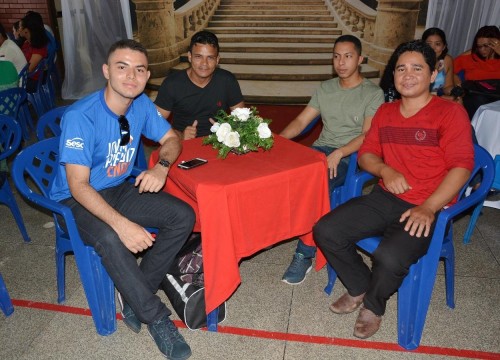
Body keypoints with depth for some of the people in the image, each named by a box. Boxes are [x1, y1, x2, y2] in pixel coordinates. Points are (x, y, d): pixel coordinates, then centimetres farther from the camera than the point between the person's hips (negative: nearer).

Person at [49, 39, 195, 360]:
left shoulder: (142, 104, -6)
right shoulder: (80, 117, -24)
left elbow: (171, 138, 6)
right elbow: (78, 185, -27)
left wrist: (162, 166, -18)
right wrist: (122, 223, -40)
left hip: (120, 189, 6)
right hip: (77, 200, -6)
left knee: (184, 216, -13)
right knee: (110, 239, -37)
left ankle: (134, 294, -2)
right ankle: (157, 318, -15)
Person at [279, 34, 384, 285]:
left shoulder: (373, 94, 1)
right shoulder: (325, 89, 17)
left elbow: (367, 136, -10)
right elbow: (301, 121, 12)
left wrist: (339, 153, -27)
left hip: (351, 157, -5)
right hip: (320, 149, 5)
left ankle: (305, 254, -21)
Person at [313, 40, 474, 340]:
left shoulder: (450, 112, -3)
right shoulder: (385, 112, 15)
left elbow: (462, 166, -10)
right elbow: (366, 153, 16)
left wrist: (428, 208, -21)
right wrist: (384, 170, -8)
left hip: (426, 208, -5)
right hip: (385, 199, 6)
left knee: (389, 258, -31)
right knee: (325, 231, -11)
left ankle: (373, 305, 6)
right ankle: (360, 287, 15)